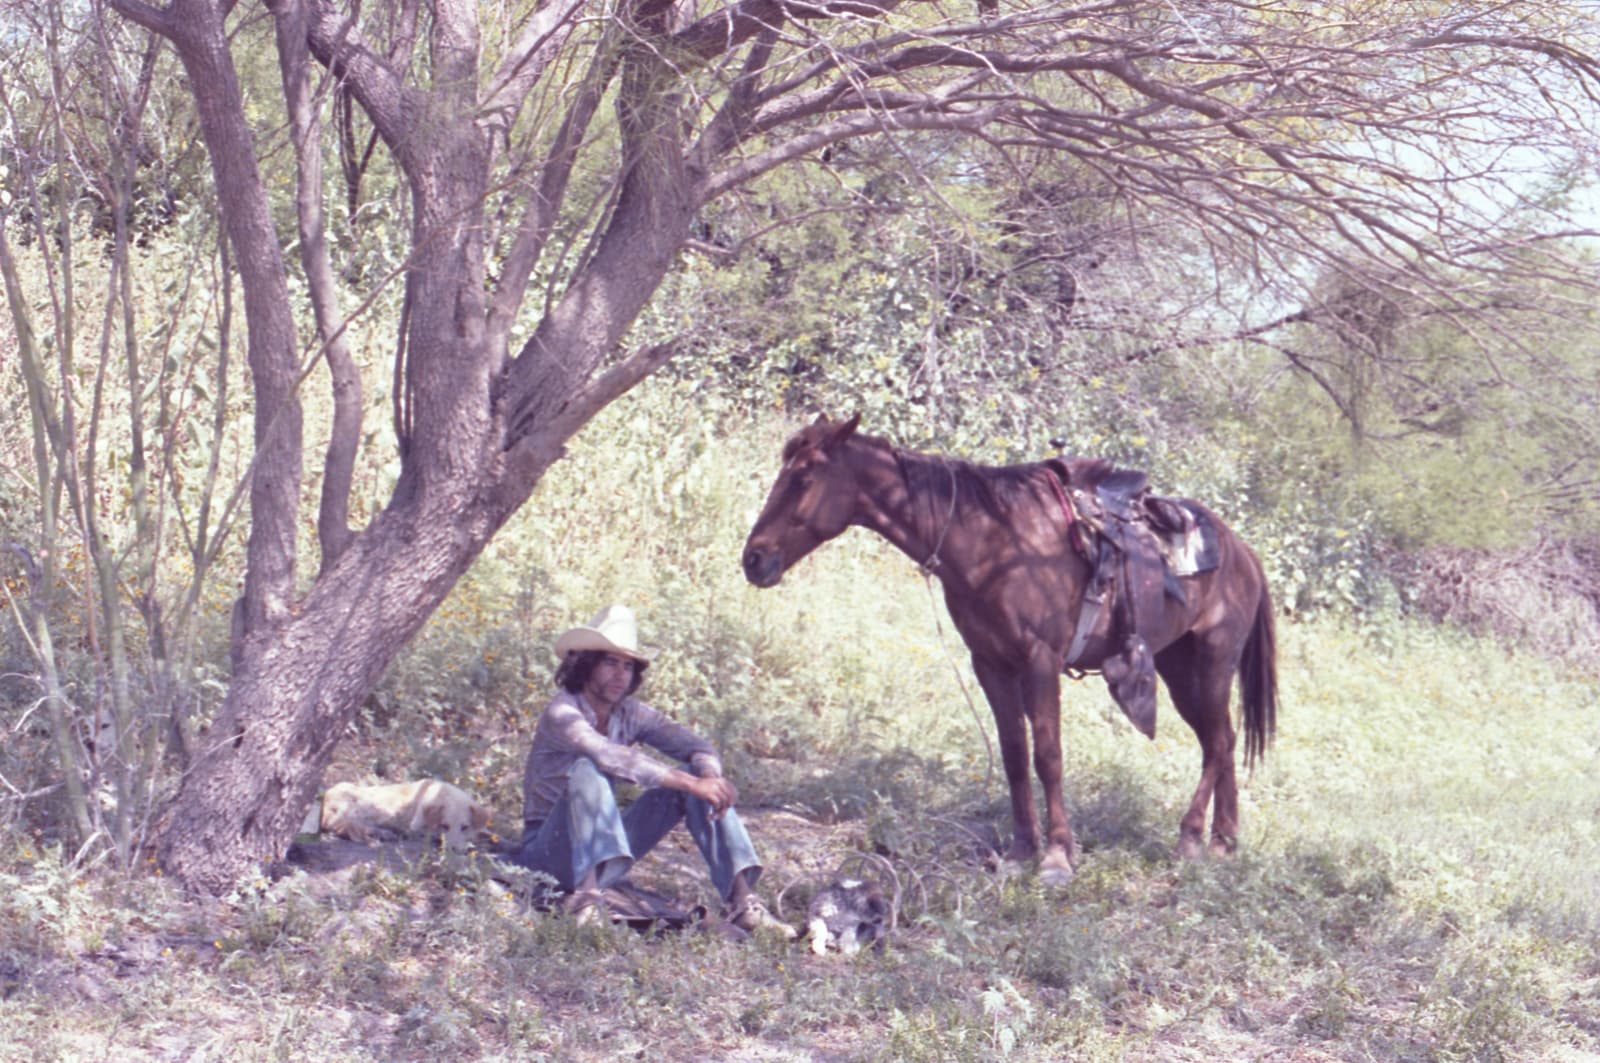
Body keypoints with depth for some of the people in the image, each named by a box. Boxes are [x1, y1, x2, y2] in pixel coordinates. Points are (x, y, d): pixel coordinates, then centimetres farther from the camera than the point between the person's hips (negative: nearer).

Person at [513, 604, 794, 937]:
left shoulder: (630, 714, 3)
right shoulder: (562, 713, -18)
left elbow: (695, 746, -4)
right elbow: (612, 757, -35)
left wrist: (711, 778, -29)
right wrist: (692, 784, -39)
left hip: (604, 846, 7)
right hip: (551, 849, -6)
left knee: (695, 774, -9)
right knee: (587, 769, -33)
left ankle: (741, 900, -22)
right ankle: (587, 895, -47)